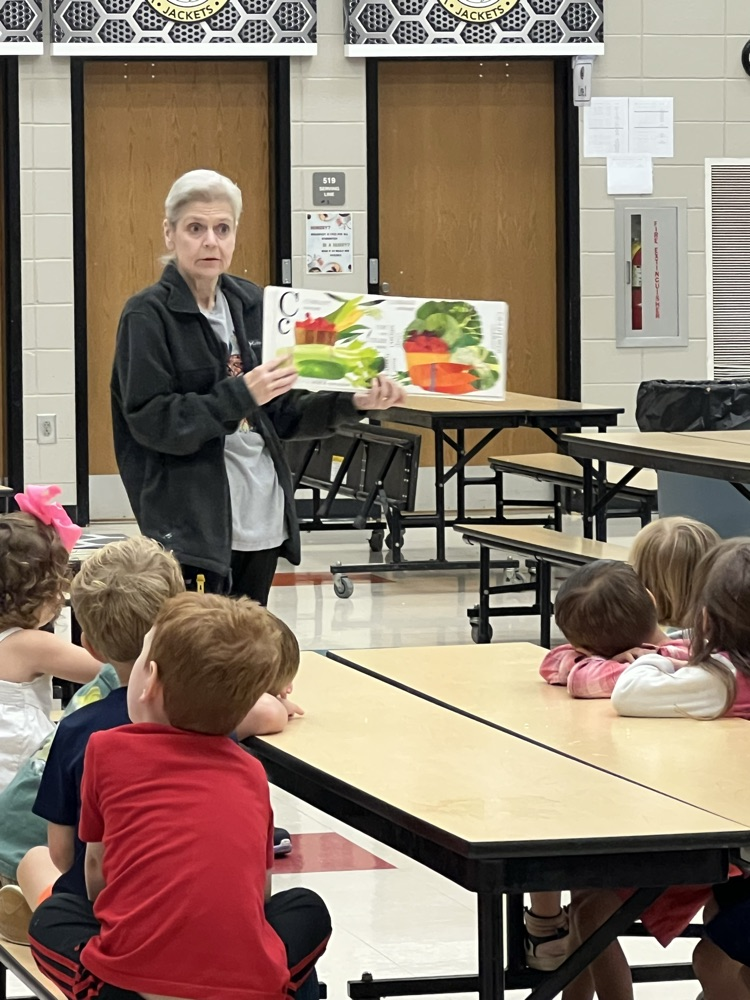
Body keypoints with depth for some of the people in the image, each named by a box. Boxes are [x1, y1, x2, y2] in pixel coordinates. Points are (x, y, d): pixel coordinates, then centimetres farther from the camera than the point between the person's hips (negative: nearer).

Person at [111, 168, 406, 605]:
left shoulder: (250, 304, 11)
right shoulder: (148, 316, -6)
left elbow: (282, 416, 15)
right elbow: (151, 422, -15)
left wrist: (352, 404, 0)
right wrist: (241, 394, -22)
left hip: (264, 516, 6)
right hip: (193, 525, -6)